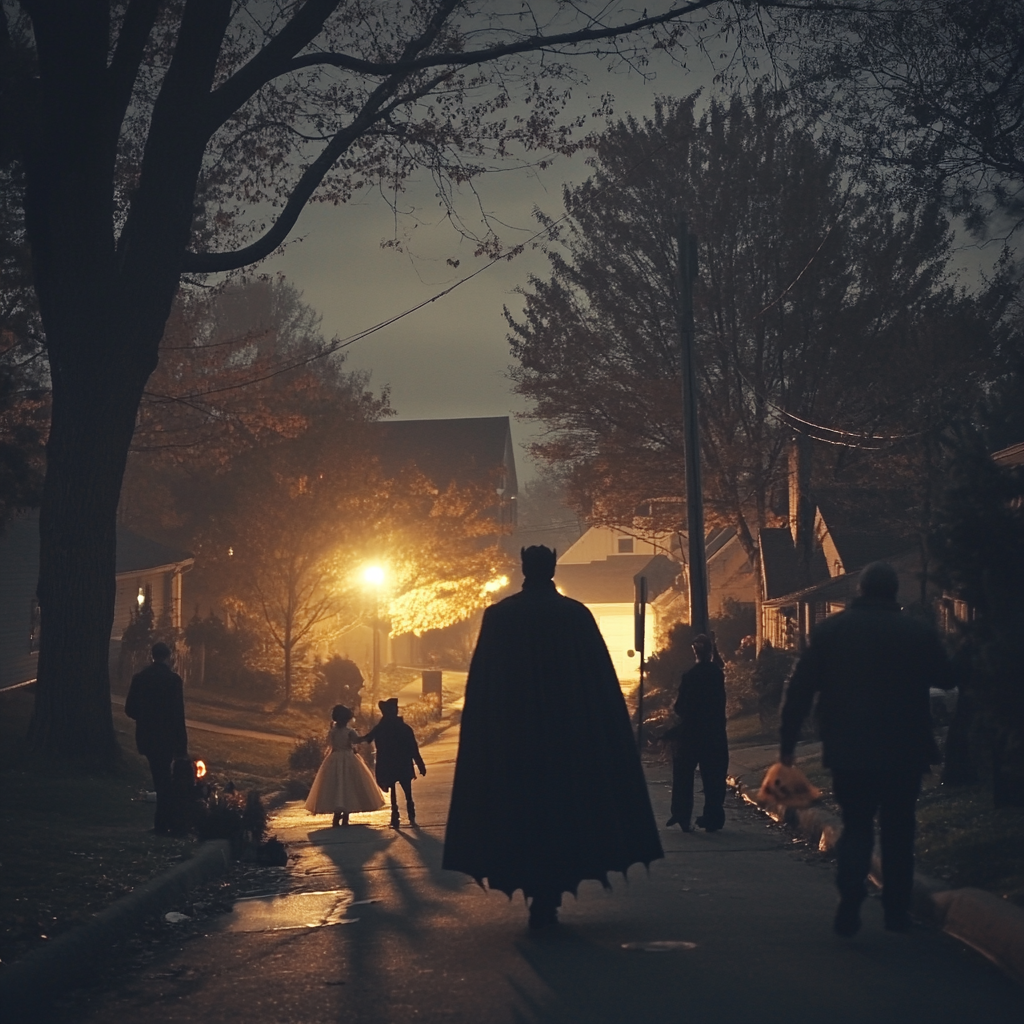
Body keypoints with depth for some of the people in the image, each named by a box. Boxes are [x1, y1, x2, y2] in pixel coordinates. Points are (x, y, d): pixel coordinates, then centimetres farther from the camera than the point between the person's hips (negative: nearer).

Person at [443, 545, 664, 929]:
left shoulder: (498, 617, 0)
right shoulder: (576, 615, -1)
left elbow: (481, 688, -1)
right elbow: (601, 684, 0)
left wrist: (487, 737, 5)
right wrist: (603, 740, 6)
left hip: (510, 736, 0)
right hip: (571, 732, 0)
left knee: (521, 809, 7)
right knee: (566, 807, 8)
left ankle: (537, 893, 4)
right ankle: (549, 899, 5)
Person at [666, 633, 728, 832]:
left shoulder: (690, 676, -14)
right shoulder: (718, 674, -4)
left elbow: (680, 707, -12)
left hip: (690, 733, -3)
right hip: (715, 734, 3)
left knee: (684, 775, 9)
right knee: (713, 777, 8)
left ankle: (681, 816, 4)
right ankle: (713, 818, 8)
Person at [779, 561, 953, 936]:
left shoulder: (829, 630, -2)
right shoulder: (919, 633, -5)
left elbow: (800, 688, -3)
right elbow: (945, 680, 9)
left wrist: (787, 742, 2)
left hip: (848, 751, 1)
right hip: (903, 752, -1)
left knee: (855, 827, 10)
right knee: (898, 832, 12)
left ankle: (849, 909, -6)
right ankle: (897, 912, 12)